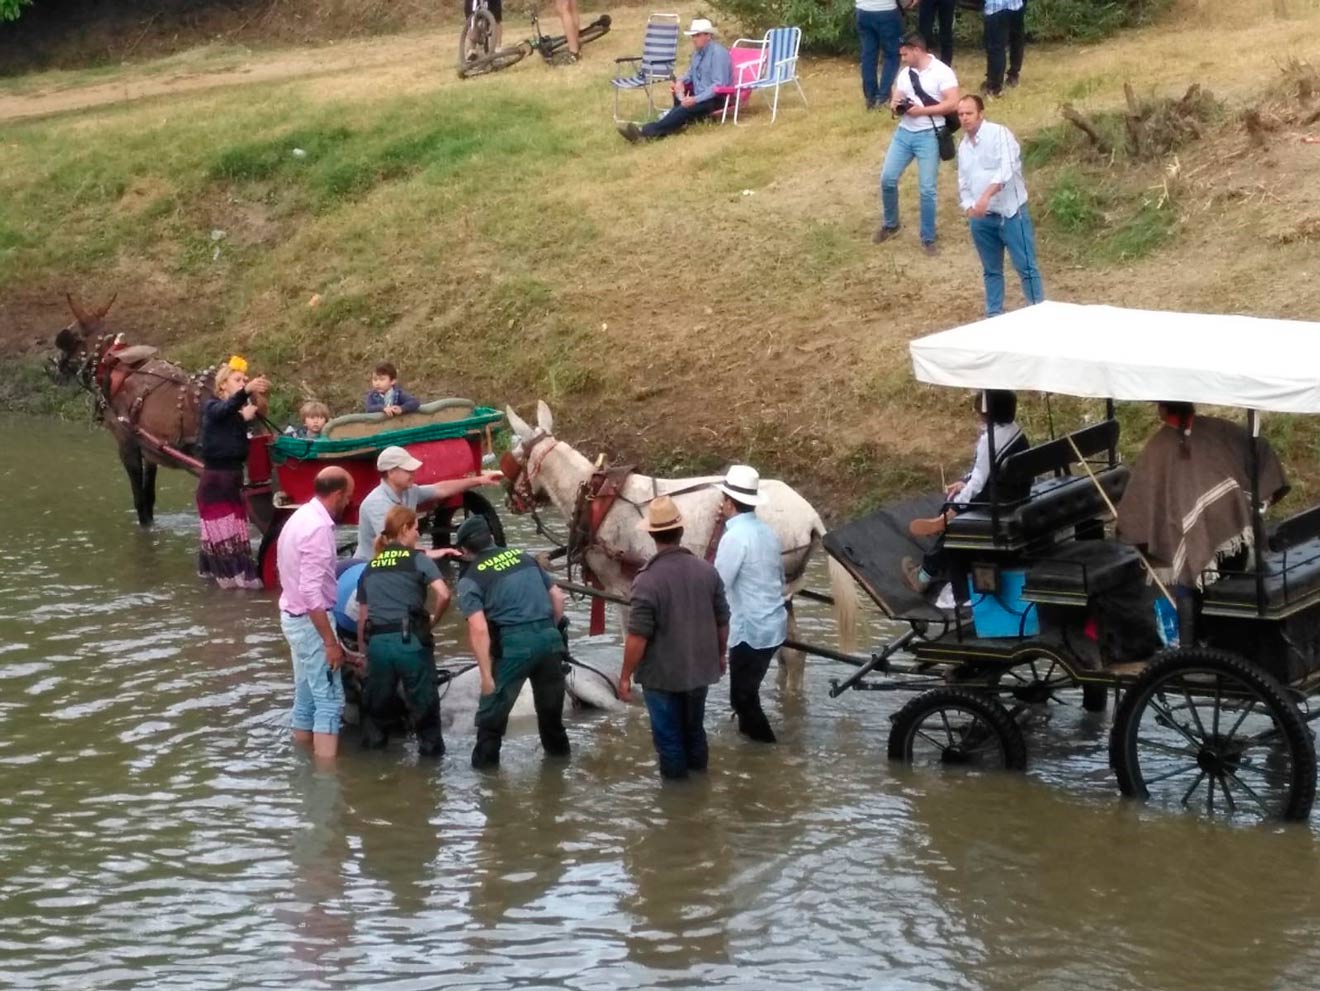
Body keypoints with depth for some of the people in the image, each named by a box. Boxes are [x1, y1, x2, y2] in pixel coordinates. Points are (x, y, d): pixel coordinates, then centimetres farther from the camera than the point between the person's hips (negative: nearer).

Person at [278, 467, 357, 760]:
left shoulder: (301, 517, 8)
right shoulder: (318, 528, -22)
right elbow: (311, 592, -26)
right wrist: (330, 642, -22)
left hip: (294, 616, 10)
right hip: (310, 621, -10)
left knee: (306, 698, 15)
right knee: (329, 701, -7)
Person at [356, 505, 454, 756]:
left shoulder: (370, 568, 16)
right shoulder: (418, 559, 2)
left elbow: (362, 615, 16)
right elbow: (443, 594, -11)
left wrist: (363, 646, 23)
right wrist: (433, 619, 6)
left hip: (377, 641, 4)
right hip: (410, 639, -4)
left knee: (376, 700, 18)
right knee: (423, 700, 7)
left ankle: (372, 744, 25)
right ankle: (430, 749, 12)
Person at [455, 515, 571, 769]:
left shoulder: (471, 579, 1)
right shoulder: (524, 557, 16)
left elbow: (479, 629, -11)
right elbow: (558, 597, 16)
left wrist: (486, 675, -10)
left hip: (514, 643, -5)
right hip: (549, 636, 5)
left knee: (493, 707, 13)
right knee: (550, 702, 24)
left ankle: (485, 760, 19)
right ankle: (557, 748, 40)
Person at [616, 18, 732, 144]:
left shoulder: (718, 53, -14)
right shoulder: (698, 51, 14)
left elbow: (719, 85, -22)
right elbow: (691, 73, 30)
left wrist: (696, 99, -27)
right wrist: (680, 81, 6)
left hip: (715, 99, -8)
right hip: (699, 96, 8)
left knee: (684, 109, -32)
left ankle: (646, 132, -47)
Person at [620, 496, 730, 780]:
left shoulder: (647, 580, -22)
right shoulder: (707, 571, -6)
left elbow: (638, 637, -22)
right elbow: (722, 622, 4)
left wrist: (625, 676, -11)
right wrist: (720, 654, 21)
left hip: (663, 674, -5)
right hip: (700, 669, 5)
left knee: (669, 739, 10)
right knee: (695, 730, 23)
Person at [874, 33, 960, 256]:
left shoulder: (942, 72, -9)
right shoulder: (905, 73, 13)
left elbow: (953, 104, -16)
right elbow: (896, 102, 18)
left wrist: (922, 110, -18)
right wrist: (895, 105, -6)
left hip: (929, 136, -6)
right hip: (904, 132, 6)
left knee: (927, 189, -4)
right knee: (887, 178, 0)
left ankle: (928, 239, 8)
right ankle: (890, 224, 23)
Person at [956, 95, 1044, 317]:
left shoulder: (999, 133, -9)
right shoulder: (963, 146, 13)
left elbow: (1006, 169, -23)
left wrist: (986, 195, -35)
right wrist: (968, 206, -1)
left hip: (1010, 212, -6)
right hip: (981, 218, 6)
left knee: (1025, 266, -5)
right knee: (991, 270, 13)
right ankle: (994, 315, 21)